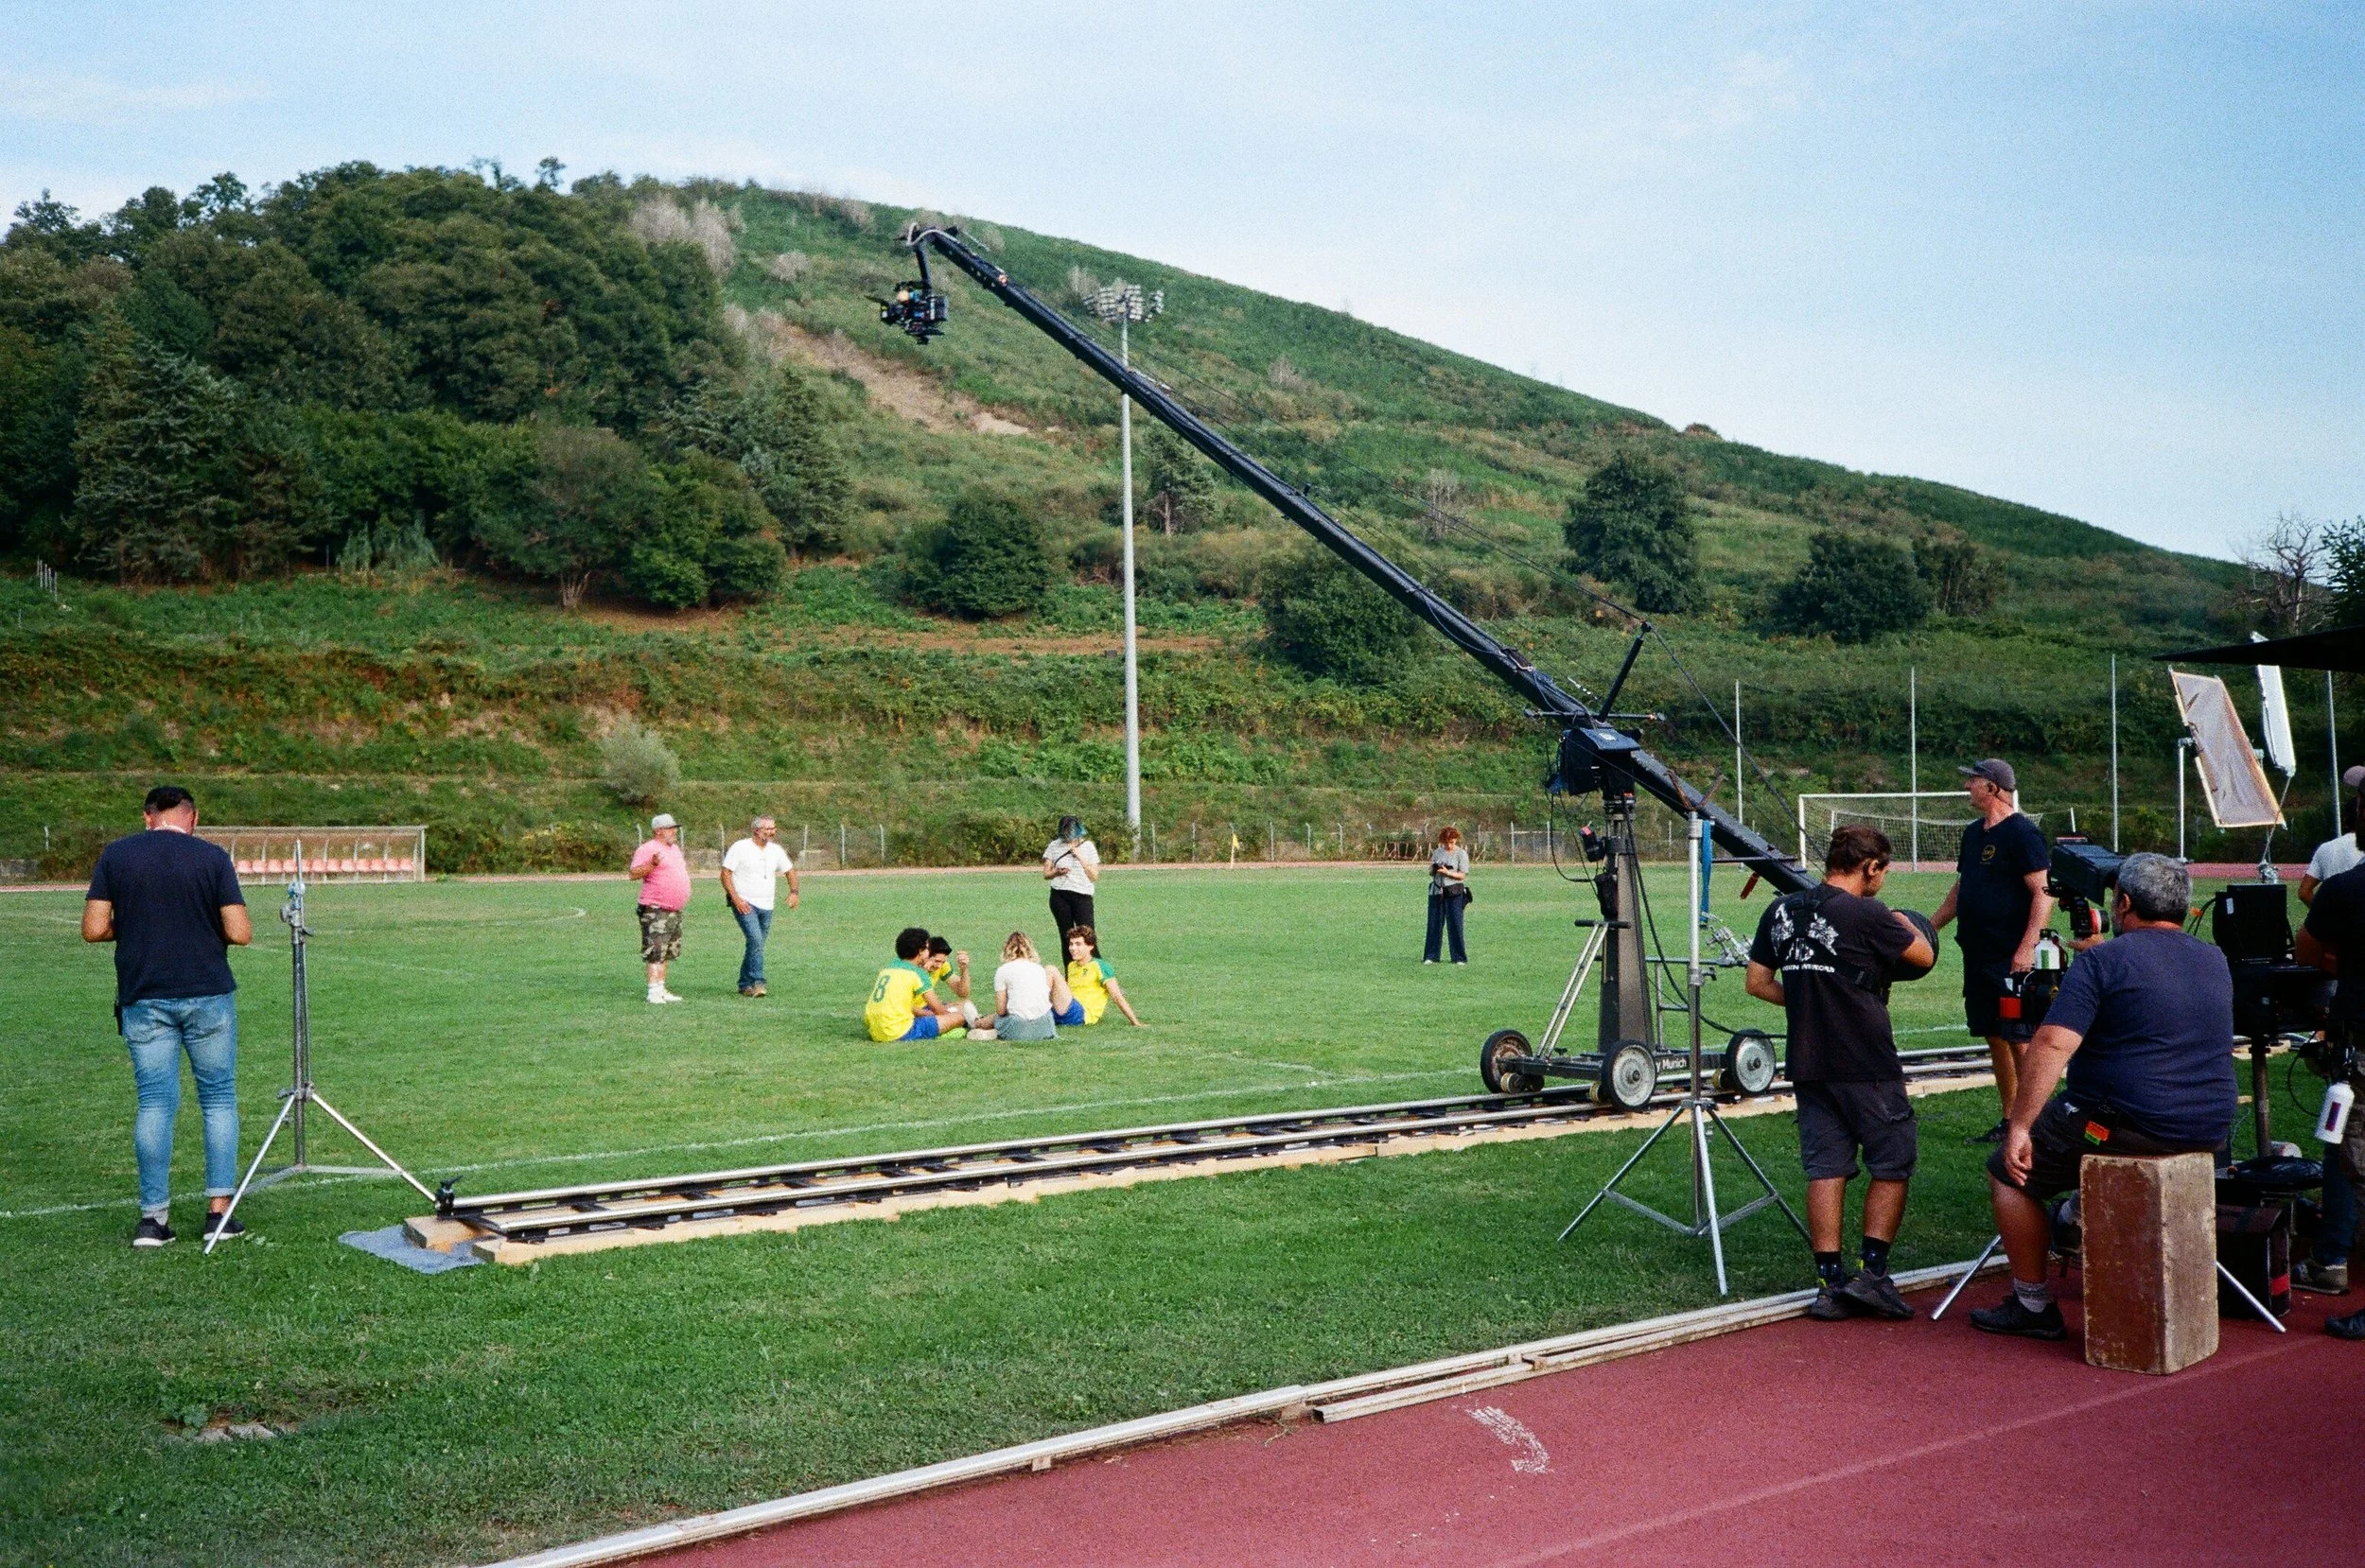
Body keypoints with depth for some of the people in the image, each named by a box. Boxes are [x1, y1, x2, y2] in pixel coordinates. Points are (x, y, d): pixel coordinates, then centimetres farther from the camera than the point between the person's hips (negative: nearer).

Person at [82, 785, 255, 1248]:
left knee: (154, 1102, 5)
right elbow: (240, 933, -9)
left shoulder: (115, 855, 1)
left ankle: (153, 1218, 4)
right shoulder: (212, 857, -4)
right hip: (208, 996, -1)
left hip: (143, 998, 1)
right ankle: (219, 1210, 5)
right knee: (219, 1098, 9)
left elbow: (94, 929, -3)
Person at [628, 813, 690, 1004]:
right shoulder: (648, 849, -11)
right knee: (655, 952, -11)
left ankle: (662, 990, 18)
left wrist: (686, 867, 21)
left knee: (667, 953, 12)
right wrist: (652, 863, -33)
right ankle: (654, 992, -12)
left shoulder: (674, 848, 19)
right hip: (656, 910, -10)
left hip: (675, 910, 10)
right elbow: (634, 874, -22)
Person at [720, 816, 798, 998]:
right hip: (744, 904, -6)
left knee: (757, 945, 8)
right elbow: (725, 873, -7)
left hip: (766, 907, 6)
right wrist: (736, 898, -16)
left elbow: (790, 871, 24)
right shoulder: (740, 848, -5)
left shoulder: (775, 851, 11)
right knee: (755, 940, -22)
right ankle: (757, 982, -23)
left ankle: (745, 985, 18)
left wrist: (794, 892, 7)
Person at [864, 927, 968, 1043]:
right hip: (899, 1032, -8)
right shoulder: (917, 973, -3)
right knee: (958, 1017, -3)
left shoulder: (887, 968, 19)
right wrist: (949, 1015, 25)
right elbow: (936, 1008, 5)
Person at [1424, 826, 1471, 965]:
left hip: (1454, 892, -3)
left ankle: (1459, 958, 3)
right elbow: (1430, 873, 14)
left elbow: (1462, 875, -5)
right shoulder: (1437, 852, 11)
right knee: (1434, 924, 3)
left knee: (1455, 925, -4)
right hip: (1436, 891, 3)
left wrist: (1447, 872, -19)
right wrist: (1433, 869, -9)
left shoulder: (1462, 854, 0)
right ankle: (1430, 956, 8)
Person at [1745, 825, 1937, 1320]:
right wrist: (1908, 925, 21)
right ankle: (1872, 1272, 2)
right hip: (1867, 1065, -5)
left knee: (1825, 1168, 8)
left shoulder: (1780, 913, 4)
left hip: (1808, 1063, 6)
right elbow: (1924, 957, 1)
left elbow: (1758, 983, 9)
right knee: (1892, 1165, 8)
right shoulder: (1867, 915, -14)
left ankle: (1830, 1282, 6)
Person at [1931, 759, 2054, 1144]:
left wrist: (2027, 947, -24)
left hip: (2011, 959, -9)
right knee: (1995, 1038, 11)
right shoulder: (1973, 833, 15)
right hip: (1977, 954, 9)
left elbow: (2044, 893, -16)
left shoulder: (2022, 833, -11)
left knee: (2018, 1038, -6)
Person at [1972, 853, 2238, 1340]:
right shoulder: (2216, 962, 10)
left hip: (2131, 1126, -7)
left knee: (2010, 1171, 11)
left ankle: (2033, 1305, 14)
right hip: (2211, 1132, 7)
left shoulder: (2102, 961, -11)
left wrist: (2019, 1127, -17)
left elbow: (2052, 1045, -22)